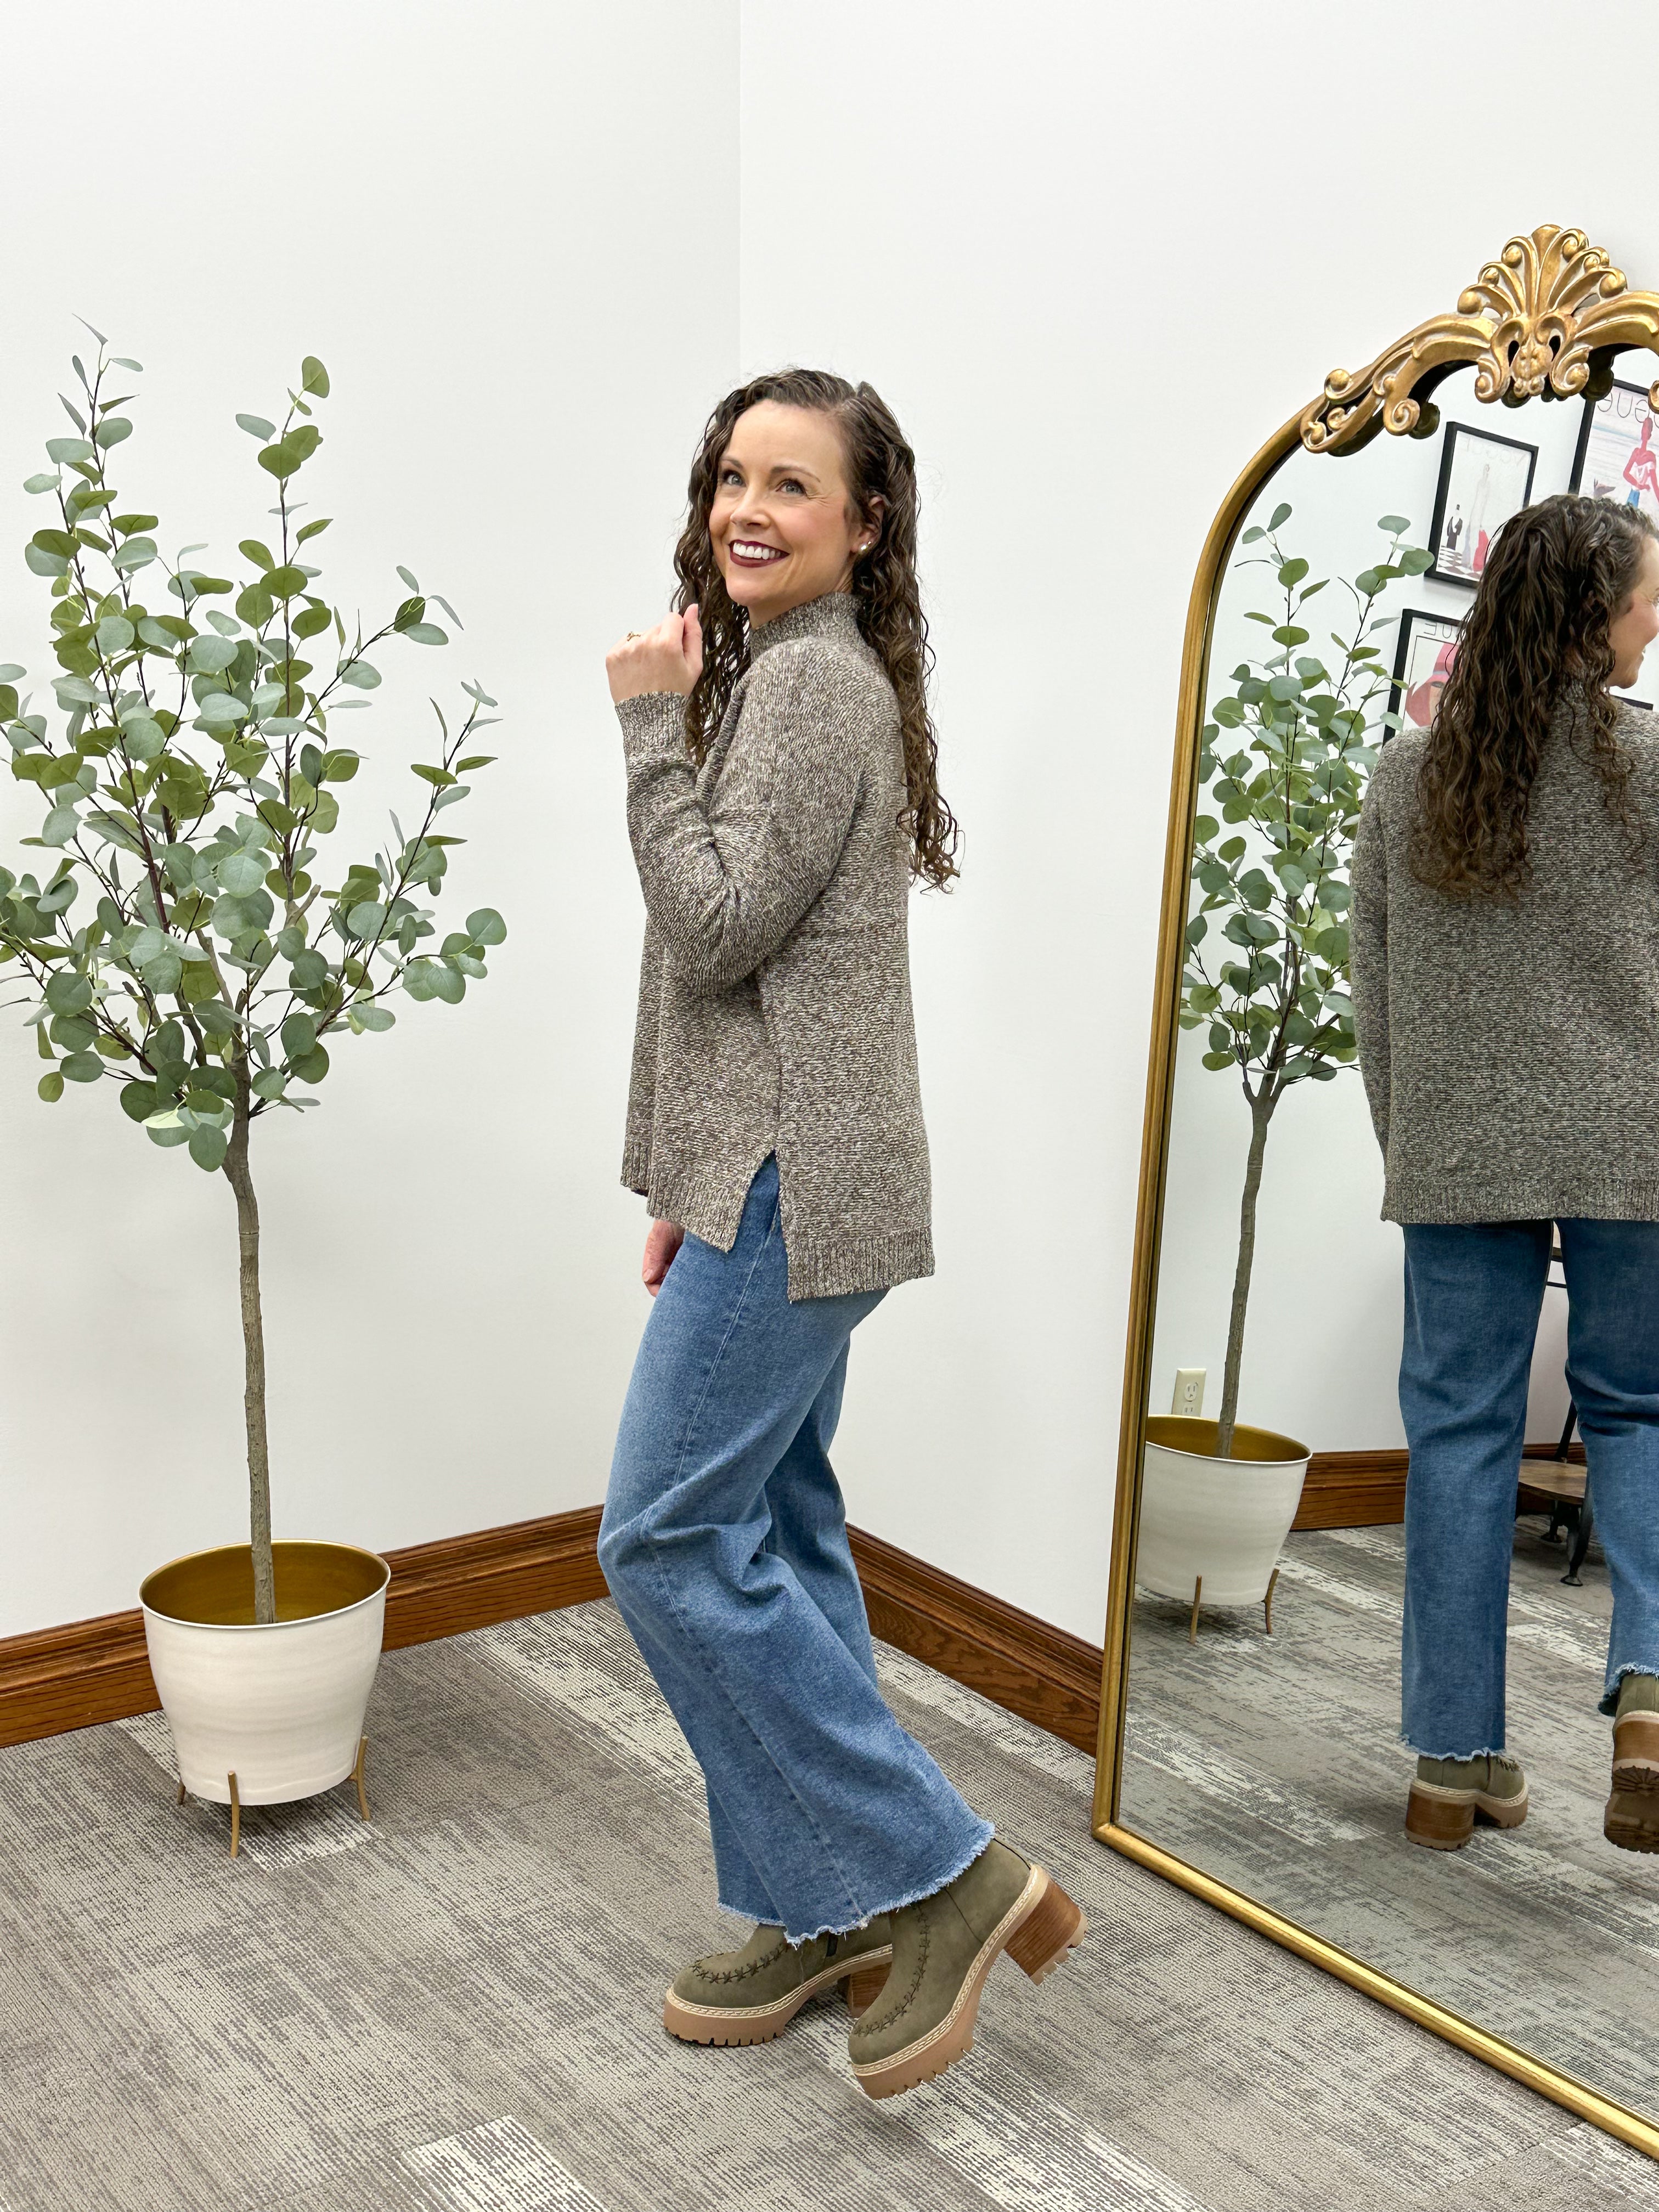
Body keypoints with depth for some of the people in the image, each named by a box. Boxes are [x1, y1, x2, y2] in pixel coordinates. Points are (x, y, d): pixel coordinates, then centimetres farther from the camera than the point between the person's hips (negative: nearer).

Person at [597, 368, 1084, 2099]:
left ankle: (943, 1874, 3)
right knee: (771, 1529, 12)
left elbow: (718, 928, -18)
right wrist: (687, 1186, 19)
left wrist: (651, 722, -10)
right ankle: (826, 1913, 24)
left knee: (669, 1535, -7)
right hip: (770, 1180, 10)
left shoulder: (818, 680, -12)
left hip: (794, 1187, -10)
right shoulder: (778, 674, 20)